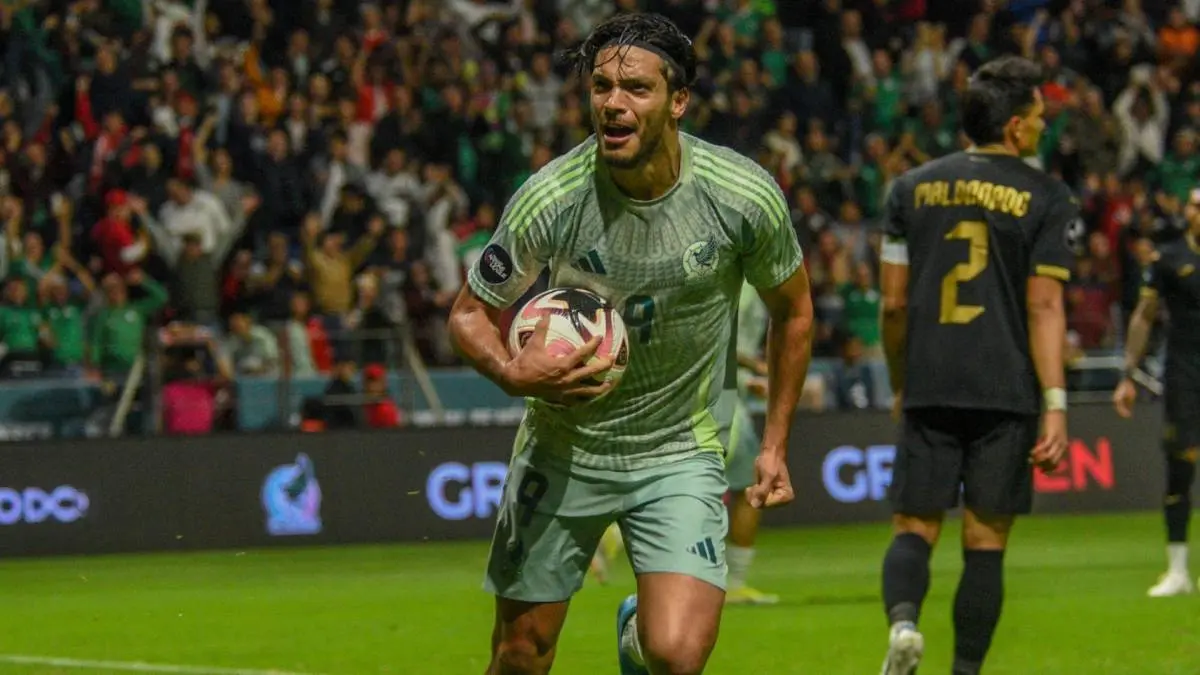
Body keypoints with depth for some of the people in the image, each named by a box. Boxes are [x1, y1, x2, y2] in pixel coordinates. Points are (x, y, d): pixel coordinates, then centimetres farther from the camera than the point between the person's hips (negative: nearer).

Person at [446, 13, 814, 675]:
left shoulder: (745, 196, -15)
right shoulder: (548, 199, -18)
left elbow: (792, 311, 4)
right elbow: (470, 314, -4)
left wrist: (774, 446, 6)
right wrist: (511, 372, -26)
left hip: (682, 453, -1)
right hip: (564, 441, 1)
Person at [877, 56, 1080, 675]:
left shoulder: (911, 189, 7)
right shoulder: (1047, 200, -1)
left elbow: (894, 303, 8)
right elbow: (1044, 307, -8)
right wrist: (1055, 406, -10)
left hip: (929, 390, 2)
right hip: (1007, 392, -2)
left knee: (913, 529, 5)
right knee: (985, 543, 6)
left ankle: (902, 621, -24)